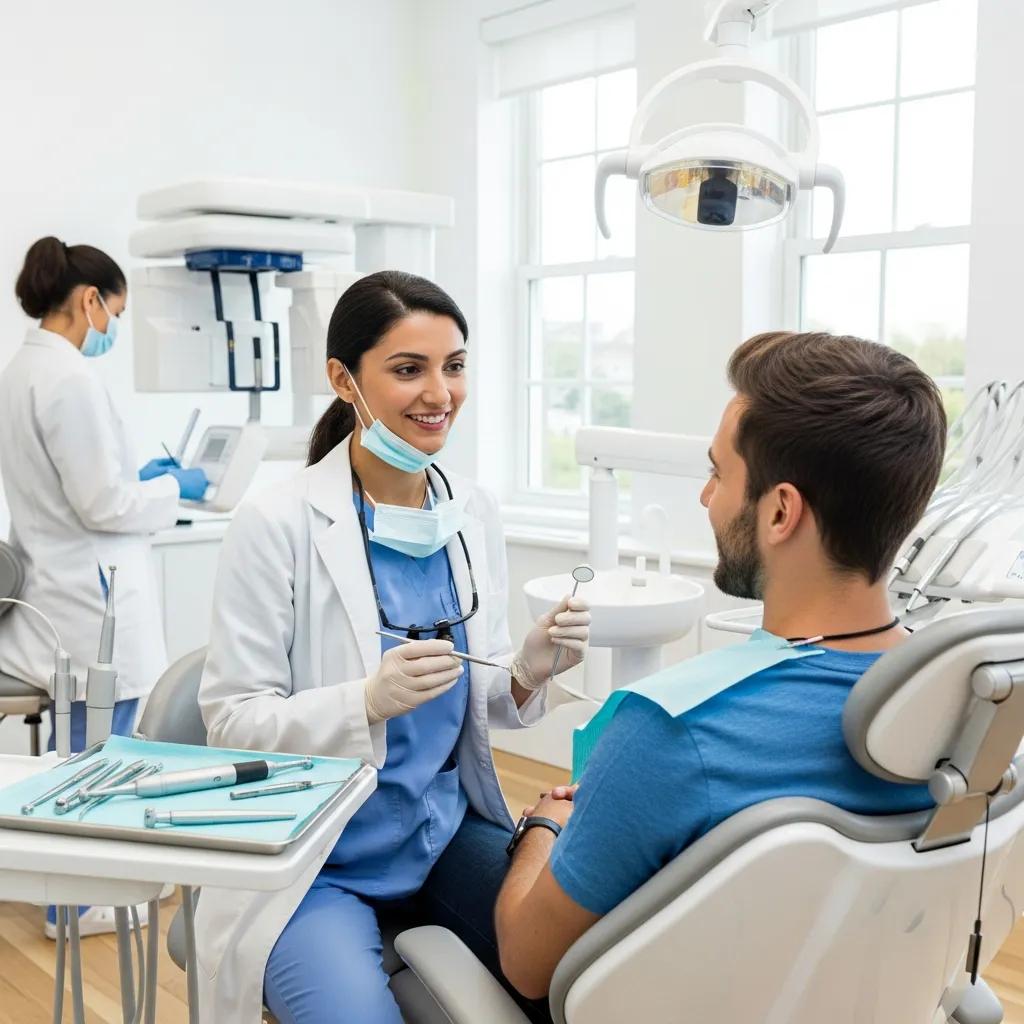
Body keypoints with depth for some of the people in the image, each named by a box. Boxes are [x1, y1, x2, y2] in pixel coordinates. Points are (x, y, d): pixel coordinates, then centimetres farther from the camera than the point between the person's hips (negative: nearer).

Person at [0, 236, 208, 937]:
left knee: (85, 750, 18)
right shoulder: (70, 377, -20)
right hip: (95, 599, -10)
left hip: (61, 587, 10)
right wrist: (174, 489, -4)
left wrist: (138, 476, 16)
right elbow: (103, 505, -19)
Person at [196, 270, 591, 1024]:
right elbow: (232, 722, -12)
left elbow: (475, 703, 9)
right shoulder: (278, 523, -15)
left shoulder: (474, 512, 1)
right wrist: (369, 700, -28)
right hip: (315, 859, -4)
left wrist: (529, 670, -13)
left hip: (449, 833, 5)